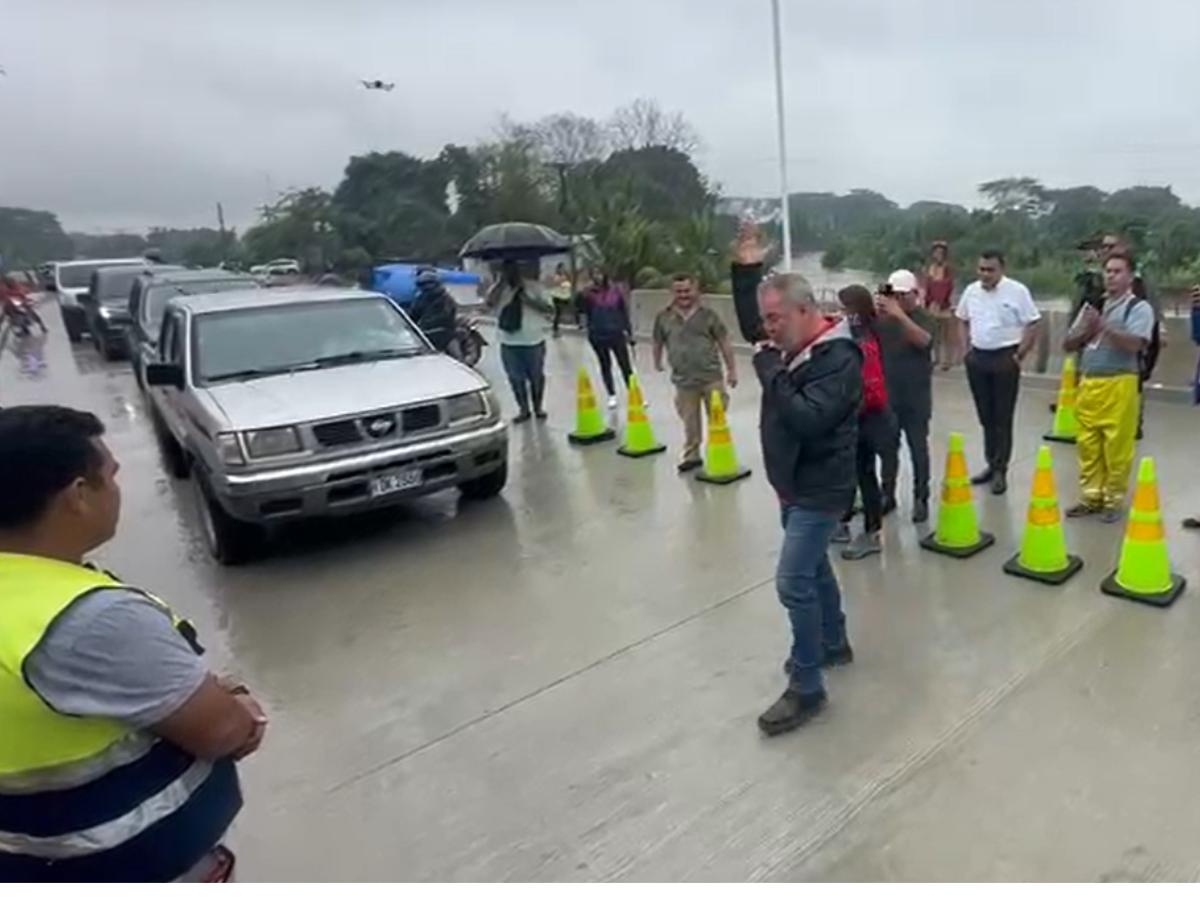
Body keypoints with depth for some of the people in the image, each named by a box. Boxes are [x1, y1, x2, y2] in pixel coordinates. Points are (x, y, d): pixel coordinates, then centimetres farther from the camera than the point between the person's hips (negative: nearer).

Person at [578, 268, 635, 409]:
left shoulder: (616, 290, -4)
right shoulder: (589, 292, -4)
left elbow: (624, 311, 1)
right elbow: (582, 310, -10)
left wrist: (629, 331, 3)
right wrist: (582, 296, -26)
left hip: (616, 333, -1)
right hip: (597, 335, 1)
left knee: (625, 364, 3)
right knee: (605, 365, 12)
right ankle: (612, 396, 25)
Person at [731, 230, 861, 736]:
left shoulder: (838, 358, -23)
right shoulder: (790, 344, 4)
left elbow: (806, 418, -34)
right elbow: (748, 326, 21)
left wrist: (770, 367, -27)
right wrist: (747, 270, 8)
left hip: (820, 490, -9)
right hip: (793, 484, 9)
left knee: (793, 583, -10)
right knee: (813, 567, 22)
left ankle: (806, 689, 4)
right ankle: (834, 645, 43)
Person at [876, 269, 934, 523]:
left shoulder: (926, 318, -5)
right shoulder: (882, 318, 3)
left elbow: (923, 340, -25)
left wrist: (899, 314, -34)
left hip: (916, 399, -2)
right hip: (886, 396, 3)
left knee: (918, 449, 4)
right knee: (887, 448, 10)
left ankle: (920, 499, 15)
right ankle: (887, 495, 22)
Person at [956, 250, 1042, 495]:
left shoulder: (1017, 291, -10)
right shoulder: (971, 291, 5)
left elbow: (1033, 324, -7)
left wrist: (1019, 356, -9)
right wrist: (967, 349, 9)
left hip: (1005, 359, -5)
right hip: (977, 358, 5)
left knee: (1003, 418, -1)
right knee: (985, 416, 12)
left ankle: (1000, 470, 6)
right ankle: (992, 464, 24)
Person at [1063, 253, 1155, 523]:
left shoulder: (1139, 308, -2)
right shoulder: (1091, 305, 16)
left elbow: (1134, 344, -19)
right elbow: (1068, 345, 13)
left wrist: (1104, 325, -24)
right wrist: (1086, 330, -6)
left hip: (1118, 385, -5)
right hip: (1087, 384, 5)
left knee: (1116, 447, -1)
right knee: (1087, 444, 9)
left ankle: (1113, 500, 11)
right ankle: (1090, 496, 19)